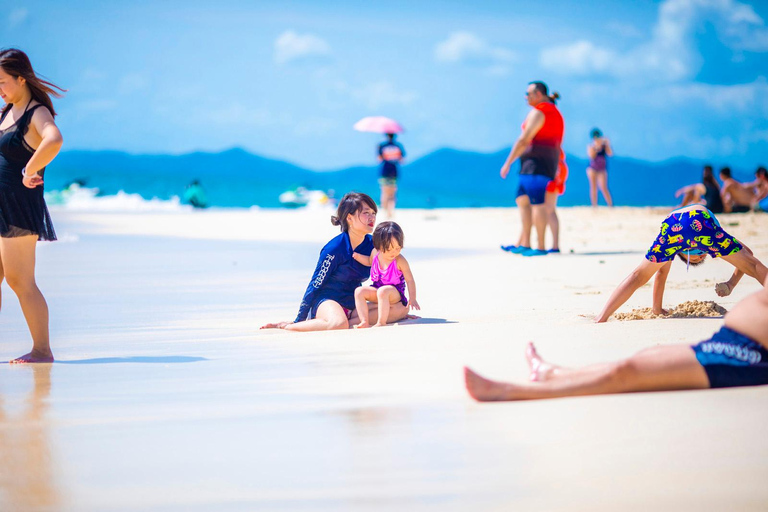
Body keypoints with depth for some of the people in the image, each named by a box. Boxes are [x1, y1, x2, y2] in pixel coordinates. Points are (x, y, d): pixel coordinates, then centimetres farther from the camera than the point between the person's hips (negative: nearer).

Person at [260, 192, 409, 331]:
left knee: (400, 309, -13)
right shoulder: (335, 248, -13)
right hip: (326, 301, -7)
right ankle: (286, 327, -22)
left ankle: (352, 320, -21)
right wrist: (299, 320, -10)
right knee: (339, 323, -42)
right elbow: (315, 285, -10)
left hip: (353, 305, 7)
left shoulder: (372, 244, 5)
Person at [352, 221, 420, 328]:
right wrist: (357, 256, 6)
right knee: (359, 291, -15)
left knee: (383, 291, -38)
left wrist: (413, 299, -21)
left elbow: (410, 280, -15)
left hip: (395, 293, -6)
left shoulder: (400, 261, -19)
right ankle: (364, 322, -23)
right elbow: (369, 261, 23)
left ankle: (381, 322, -36)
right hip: (377, 289, 6)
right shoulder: (375, 253, -3)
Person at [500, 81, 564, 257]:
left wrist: (508, 163, -12)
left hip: (536, 162, -10)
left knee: (538, 203, -11)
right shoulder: (555, 113, 21)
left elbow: (523, 140, -15)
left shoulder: (538, 112, -11)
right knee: (522, 200, 13)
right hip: (549, 163, 10)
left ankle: (540, 247, -13)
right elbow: (557, 144, 23)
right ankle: (523, 244, 12)